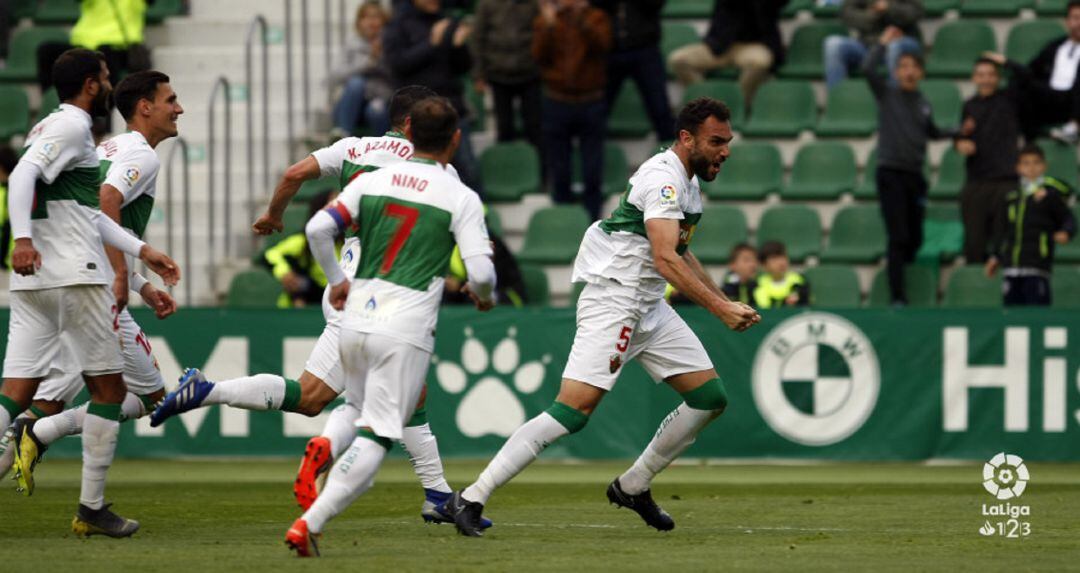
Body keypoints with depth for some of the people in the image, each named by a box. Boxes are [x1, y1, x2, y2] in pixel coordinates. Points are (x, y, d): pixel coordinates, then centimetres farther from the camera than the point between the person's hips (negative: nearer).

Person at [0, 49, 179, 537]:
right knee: (109, 388, 3)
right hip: (74, 277, -9)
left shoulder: (49, 126, 24)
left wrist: (140, 250, 28)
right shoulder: (71, 125, -5)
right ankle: (92, 509, 4)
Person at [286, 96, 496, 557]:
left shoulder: (373, 181, 8)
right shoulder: (461, 198, -2)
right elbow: (480, 272, -9)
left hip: (354, 323, 5)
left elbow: (317, 229, 0)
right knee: (376, 437, -6)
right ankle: (307, 524, -18)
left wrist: (336, 280, 16)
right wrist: (484, 295, 14)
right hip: (405, 332, -5)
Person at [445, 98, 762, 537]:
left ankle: (633, 486, 18)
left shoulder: (688, 180, 15)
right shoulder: (663, 177, -17)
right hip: (613, 302, -10)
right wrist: (719, 308, -31)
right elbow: (664, 259, -28)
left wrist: (725, 302, 24)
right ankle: (471, 499, -17)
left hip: (650, 309, 10)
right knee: (574, 409, -19)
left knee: (710, 398, 6)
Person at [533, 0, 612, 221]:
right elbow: (539, 54, -9)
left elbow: (603, 44, -16)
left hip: (591, 103, -1)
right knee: (559, 175, 6)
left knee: (592, 175, 0)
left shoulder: (596, 18, 3)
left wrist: (581, 19, -26)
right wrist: (549, 24, -20)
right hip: (557, 103, 1)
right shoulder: (545, 21, 5)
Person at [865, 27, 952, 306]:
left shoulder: (922, 103, 11)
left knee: (915, 239, 6)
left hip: (914, 175, 5)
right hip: (891, 173, -5)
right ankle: (897, 297, -8)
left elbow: (932, 133, 27)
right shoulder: (887, 94, -1)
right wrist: (884, 43, -8)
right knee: (899, 238, -10)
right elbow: (868, 68, -18)